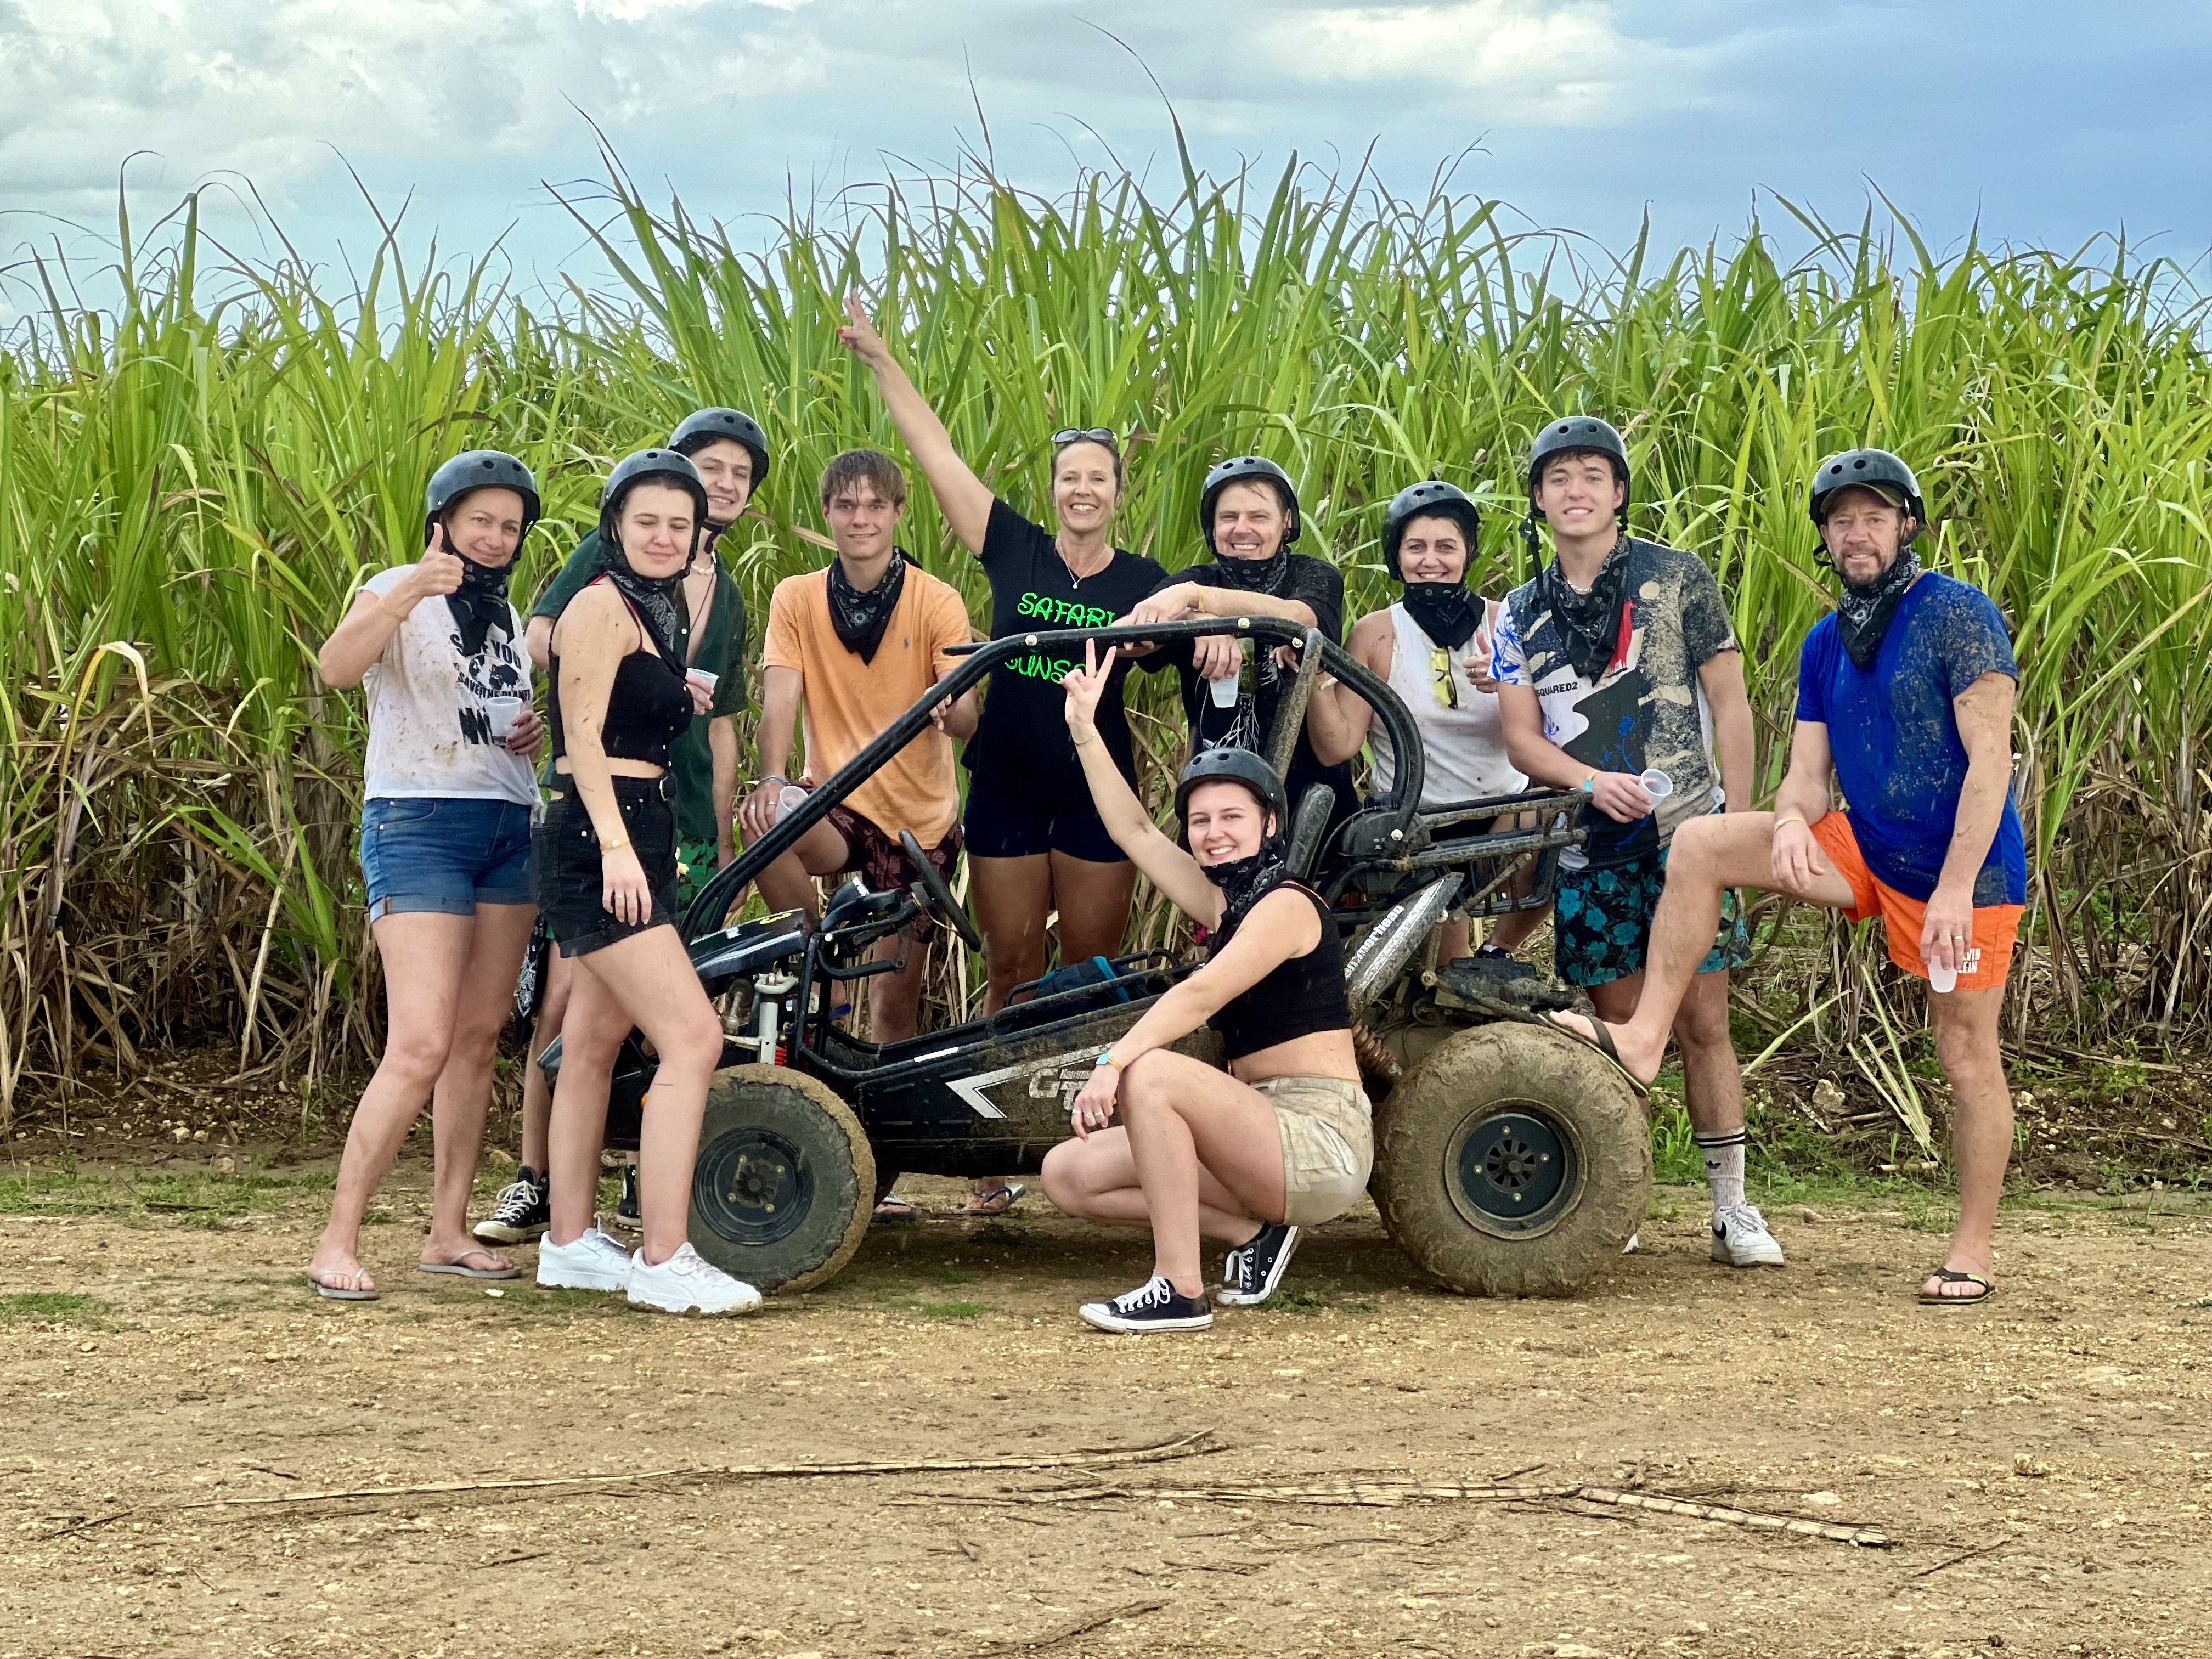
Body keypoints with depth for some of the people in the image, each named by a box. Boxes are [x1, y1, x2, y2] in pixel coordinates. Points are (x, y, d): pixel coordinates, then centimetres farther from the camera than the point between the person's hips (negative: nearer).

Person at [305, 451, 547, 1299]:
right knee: (421, 1047, -16)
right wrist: (407, 596, -44)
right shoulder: (398, 593, -6)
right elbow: (337, 667, -27)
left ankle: (448, 1232, 14)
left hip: (509, 830, 8)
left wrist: (536, 731, 8)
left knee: (479, 1040, 7)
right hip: (419, 824, -8)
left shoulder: (504, 614, 17)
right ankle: (337, 1243, -12)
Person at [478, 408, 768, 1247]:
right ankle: (533, 1184, -2)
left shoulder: (728, 597, 20)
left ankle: (645, 1184, 12)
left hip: (683, 820, 5)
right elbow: (540, 642, -8)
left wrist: (723, 841, 19)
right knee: (566, 998, -9)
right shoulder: (610, 554, 4)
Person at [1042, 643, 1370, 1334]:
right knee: (1069, 1173, 0)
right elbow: (1134, 831, 13)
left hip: (1322, 1141, -9)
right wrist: (1085, 731, 6)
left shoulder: (1287, 905, -9)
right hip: (1265, 1136, 9)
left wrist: (1114, 1061, -32)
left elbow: (1202, 993, -23)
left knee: (1152, 1074, -30)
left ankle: (1180, 1289, -26)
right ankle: (1253, 1233, 3)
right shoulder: (1223, 906, 15)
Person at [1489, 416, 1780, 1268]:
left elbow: (1729, 704, 3)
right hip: (1591, 846, 2)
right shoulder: (1521, 614, 11)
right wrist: (1593, 782, -14)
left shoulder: (1678, 579, 3)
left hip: (1685, 835, -2)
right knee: (1620, 1025, 4)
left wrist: (1740, 822, -4)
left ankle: (1733, 1207, 3)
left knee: (1702, 1023, -3)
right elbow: (1521, 736, 6)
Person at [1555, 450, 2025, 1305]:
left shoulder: (1958, 615, -14)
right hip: (1864, 849, 6)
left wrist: (1956, 889, -24)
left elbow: (1990, 760, -18)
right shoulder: (1825, 643, 8)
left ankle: (1973, 1249, 13)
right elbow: (1807, 772, 6)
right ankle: (1643, 1041, -7)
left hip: (1965, 868, -6)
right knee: (1698, 845, -8)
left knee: (1968, 1059, -1)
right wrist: (1791, 821, -19)